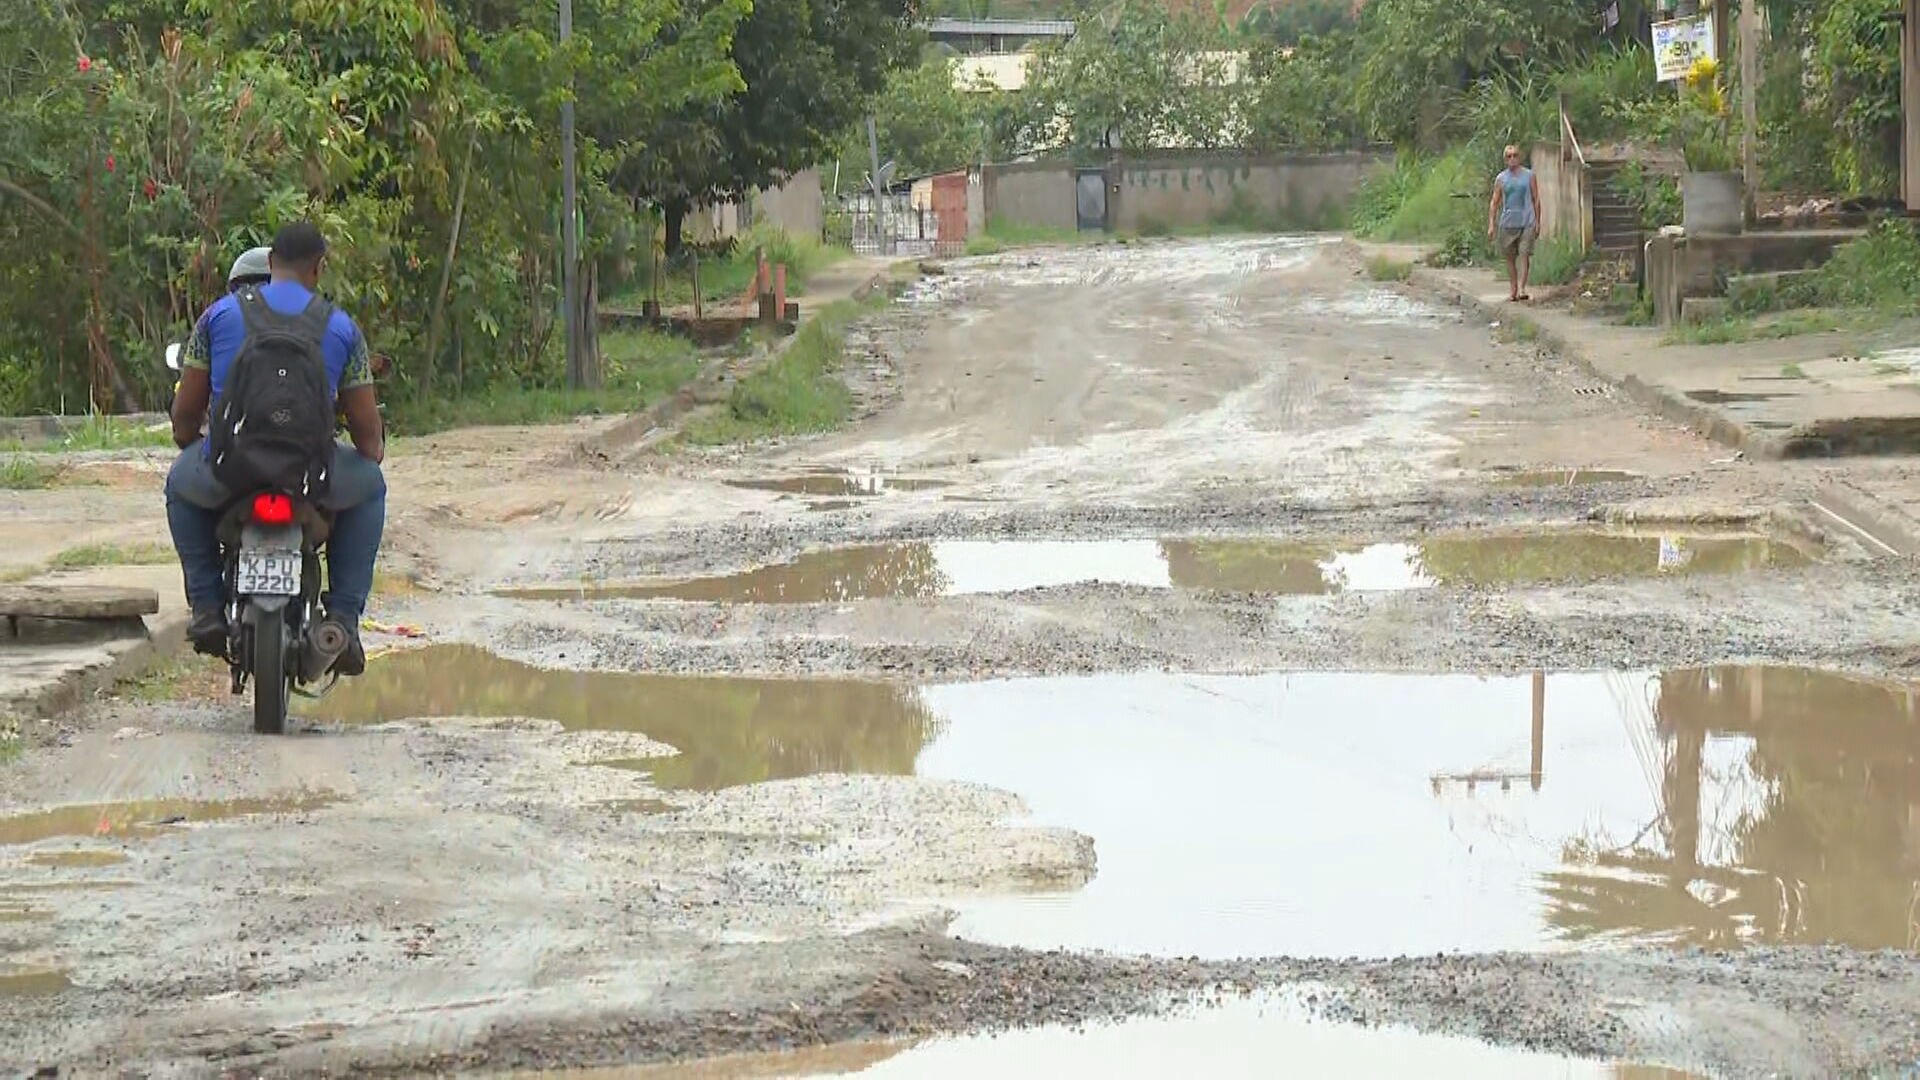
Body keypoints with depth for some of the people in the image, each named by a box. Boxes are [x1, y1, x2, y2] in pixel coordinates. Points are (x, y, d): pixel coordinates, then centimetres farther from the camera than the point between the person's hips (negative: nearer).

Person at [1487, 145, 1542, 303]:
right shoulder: (1501, 179, 8)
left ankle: (1522, 288, -14)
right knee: (1510, 257, 7)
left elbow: (1536, 199, 9)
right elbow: (1494, 202, 8)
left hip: (1526, 223, -2)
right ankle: (1512, 289, 16)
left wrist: (1537, 222, 5)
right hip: (1507, 223, 2)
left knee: (1524, 255, -10)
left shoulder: (1529, 176, 6)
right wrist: (1491, 225, 0)